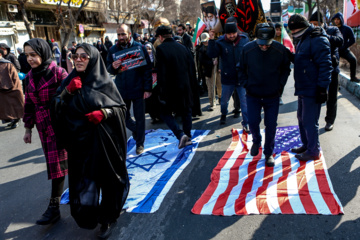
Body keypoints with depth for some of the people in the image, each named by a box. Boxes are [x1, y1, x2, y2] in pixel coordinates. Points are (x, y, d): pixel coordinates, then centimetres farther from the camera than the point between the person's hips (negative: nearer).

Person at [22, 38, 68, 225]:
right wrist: (28, 128, 17)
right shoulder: (31, 76, 10)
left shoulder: (58, 73, -10)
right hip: (43, 126, 7)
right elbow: (29, 104, 16)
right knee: (54, 162, 11)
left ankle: (54, 208, 2)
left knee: (56, 163, -6)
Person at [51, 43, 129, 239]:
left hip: (103, 142, -2)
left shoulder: (104, 82, -4)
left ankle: (108, 218, 30)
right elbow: (56, 109, -1)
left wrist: (104, 113, -19)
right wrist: (67, 92, -17)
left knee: (108, 178, 9)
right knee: (83, 183, 7)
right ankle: (87, 215, 32)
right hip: (80, 143, 2)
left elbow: (121, 107, -1)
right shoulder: (70, 82, 5)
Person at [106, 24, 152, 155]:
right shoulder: (113, 50, 3)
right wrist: (113, 67, -19)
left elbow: (147, 69, -4)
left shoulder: (139, 47, -5)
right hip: (121, 90, 3)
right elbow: (109, 70, 6)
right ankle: (136, 130, 41)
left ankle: (140, 143, 22)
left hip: (137, 89, -3)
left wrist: (147, 88, -10)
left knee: (139, 118, 5)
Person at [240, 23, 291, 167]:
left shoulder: (280, 50, -9)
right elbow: (242, 69, 5)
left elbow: (286, 69, 5)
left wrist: (280, 85, -1)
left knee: (271, 125, 4)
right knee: (253, 122, 0)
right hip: (253, 95, 0)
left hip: (272, 96, 0)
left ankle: (268, 153, 21)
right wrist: (246, 84, -1)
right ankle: (256, 141, 33)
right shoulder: (247, 49, -9)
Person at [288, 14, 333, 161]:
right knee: (302, 118, 18)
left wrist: (322, 88, -22)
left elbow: (325, 65, -21)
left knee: (310, 121, -2)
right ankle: (306, 145, 33)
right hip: (303, 88, 10)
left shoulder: (318, 40, -17)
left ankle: (313, 151, 11)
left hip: (312, 91, -10)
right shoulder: (303, 39, 14)